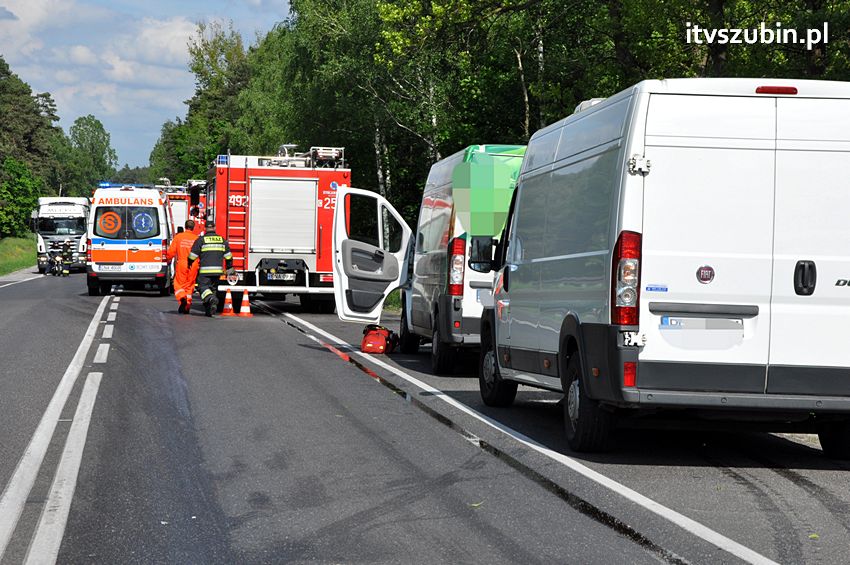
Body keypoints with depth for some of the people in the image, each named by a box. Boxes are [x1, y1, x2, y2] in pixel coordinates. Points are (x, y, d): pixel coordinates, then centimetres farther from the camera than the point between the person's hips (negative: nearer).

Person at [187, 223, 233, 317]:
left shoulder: (201, 240, -3)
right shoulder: (222, 240, 10)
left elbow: (193, 255, 0)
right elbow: (228, 256, 13)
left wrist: (189, 264, 18)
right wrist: (229, 268, 23)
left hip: (205, 270, -4)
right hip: (218, 270, 4)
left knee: (203, 287, -4)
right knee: (213, 288, 12)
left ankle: (212, 299, -33)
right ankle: (209, 311, 9)